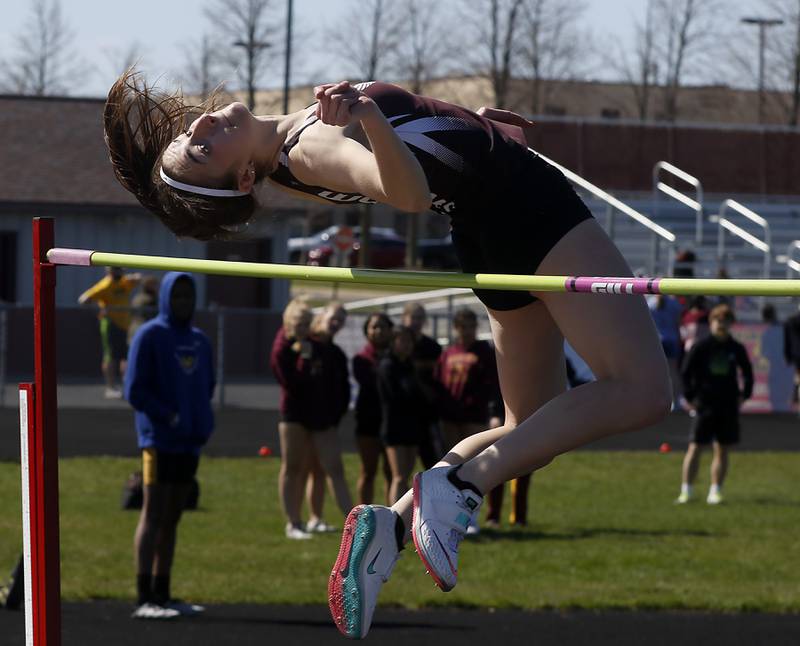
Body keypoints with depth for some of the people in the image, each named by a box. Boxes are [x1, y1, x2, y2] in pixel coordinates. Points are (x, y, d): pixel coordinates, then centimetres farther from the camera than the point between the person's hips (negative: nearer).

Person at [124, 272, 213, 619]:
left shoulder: (200, 341, 16)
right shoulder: (149, 336, -4)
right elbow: (134, 390, -9)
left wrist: (205, 422, 5)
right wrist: (169, 418, -17)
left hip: (190, 443, 7)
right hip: (159, 440, -7)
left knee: (171, 518, 9)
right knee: (153, 515, -10)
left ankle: (162, 594, 14)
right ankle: (144, 599, -13)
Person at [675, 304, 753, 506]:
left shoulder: (736, 349, 6)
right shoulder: (701, 347, -3)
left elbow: (747, 372, 20)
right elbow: (686, 372, 0)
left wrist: (744, 395, 11)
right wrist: (690, 396, -4)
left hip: (728, 406, 3)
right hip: (704, 404, -3)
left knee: (722, 450, 4)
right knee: (695, 447, -6)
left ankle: (715, 492, 9)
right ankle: (686, 491, -3)